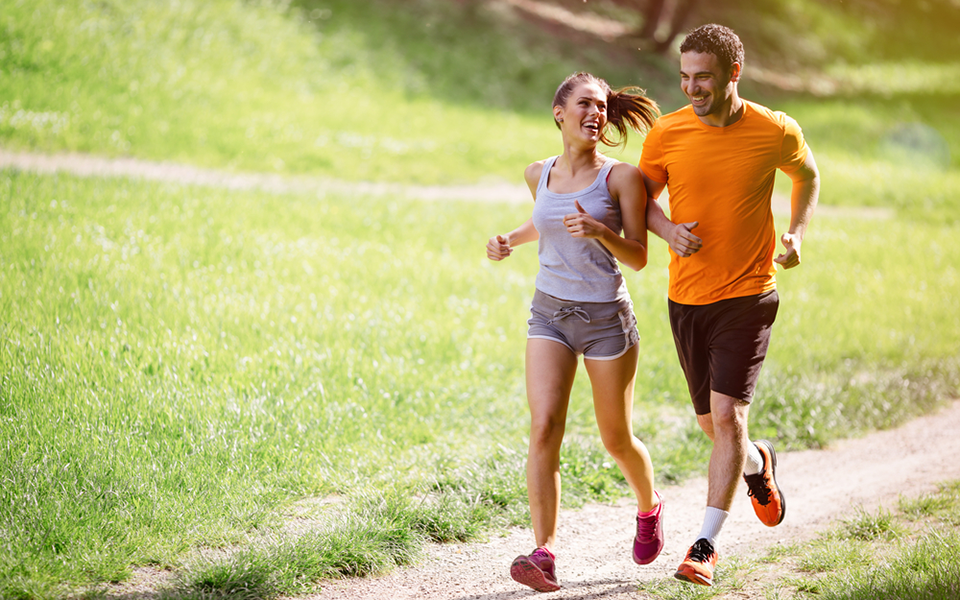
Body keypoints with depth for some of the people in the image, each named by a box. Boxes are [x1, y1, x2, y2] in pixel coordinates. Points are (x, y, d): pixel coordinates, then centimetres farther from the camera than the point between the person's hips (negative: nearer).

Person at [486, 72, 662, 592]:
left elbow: (638, 258, -9)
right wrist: (510, 241, 7)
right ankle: (544, 555, -18)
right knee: (544, 429, -15)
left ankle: (649, 508, 43)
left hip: (606, 319, -3)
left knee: (616, 440, 11)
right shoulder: (539, 174, 4)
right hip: (549, 315, 3)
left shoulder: (621, 177, -10)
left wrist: (600, 230, -26)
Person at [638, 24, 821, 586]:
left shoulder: (775, 132, -7)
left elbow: (808, 176, 14)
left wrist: (797, 235, 1)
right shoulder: (667, 133, -5)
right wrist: (668, 230, -12)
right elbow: (642, 194, 9)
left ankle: (706, 546, -9)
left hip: (747, 295, -3)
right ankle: (759, 464, 48)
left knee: (727, 414, -15)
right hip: (686, 297, 3)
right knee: (714, 425, 13)